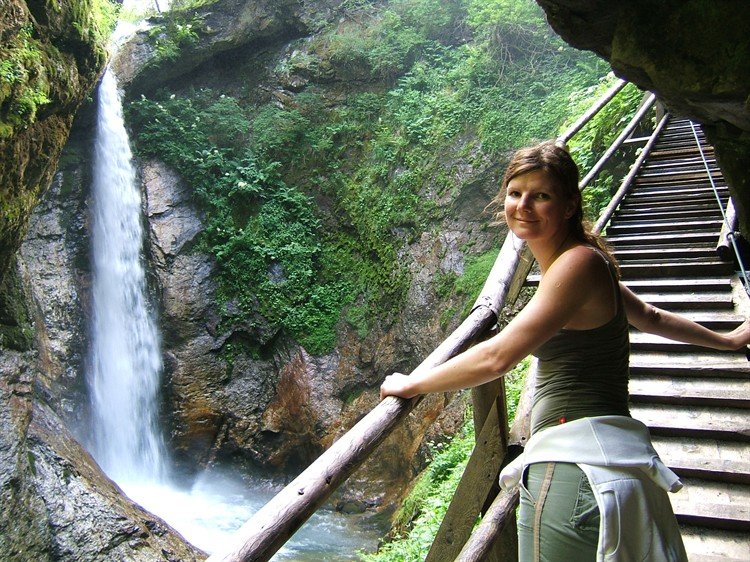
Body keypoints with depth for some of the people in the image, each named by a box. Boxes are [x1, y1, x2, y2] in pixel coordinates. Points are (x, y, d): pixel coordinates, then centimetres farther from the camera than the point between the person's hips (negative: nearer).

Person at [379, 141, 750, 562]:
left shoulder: (578, 262, -15)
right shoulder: (584, 261, 16)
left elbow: (496, 358, -20)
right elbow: (650, 317, 28)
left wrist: (411, 384, -7)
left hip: (576, 467, -9)